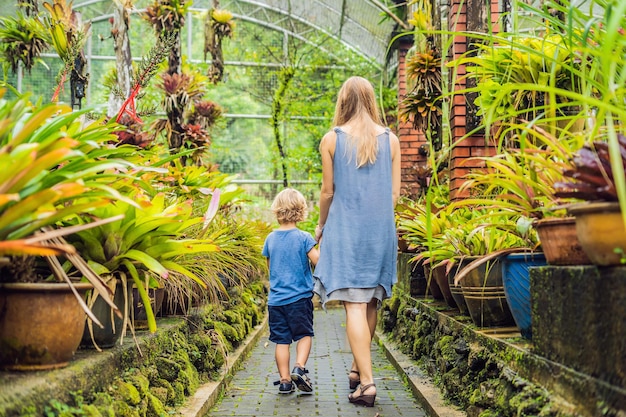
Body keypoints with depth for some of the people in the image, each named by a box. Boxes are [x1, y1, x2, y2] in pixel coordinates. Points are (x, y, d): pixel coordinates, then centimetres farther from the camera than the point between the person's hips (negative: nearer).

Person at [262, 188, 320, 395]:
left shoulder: (271, 238, 4)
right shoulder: (303, 237, -9)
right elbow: (317, 260, -12)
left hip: (276, 299, 3)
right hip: (300, 298, -3)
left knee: (281, 340, 7)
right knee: (304, 334, 10)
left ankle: (285, 380, 9)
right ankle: (299, 367, -9)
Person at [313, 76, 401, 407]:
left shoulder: (331, 139, -3)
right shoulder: (390, 139, 4)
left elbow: (327, 191, 0)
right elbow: (395, 192, 6)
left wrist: (321, 225, 16)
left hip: (345, 229, -3)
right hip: (381, 230, 3)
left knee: (355, 305, -5)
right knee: (371, 302, 14)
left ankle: (366, 382, -10)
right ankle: (357, 369, 27)